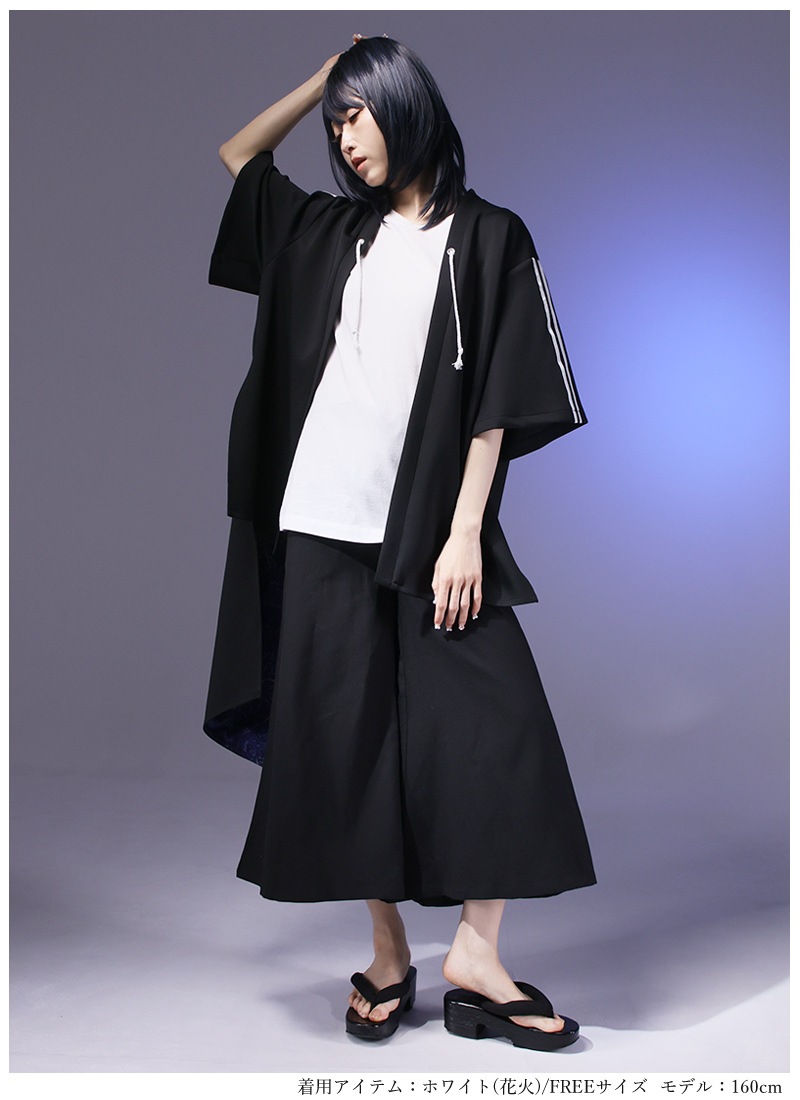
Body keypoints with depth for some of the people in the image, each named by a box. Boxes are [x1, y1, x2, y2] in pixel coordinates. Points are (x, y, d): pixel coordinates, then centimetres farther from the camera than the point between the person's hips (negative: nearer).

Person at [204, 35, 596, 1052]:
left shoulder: (488, 239, 3)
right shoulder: (333, 232, 15)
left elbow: (499, 400, -3)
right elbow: (234, 154, 26)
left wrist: (466, 533, -11)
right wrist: (328, 73, 18)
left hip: (434, 531, -3)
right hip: (324, 524, 3)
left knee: (496, 728, -9)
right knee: (350, 740, 2)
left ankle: (474, 961, 1)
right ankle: (388, 958, 13)